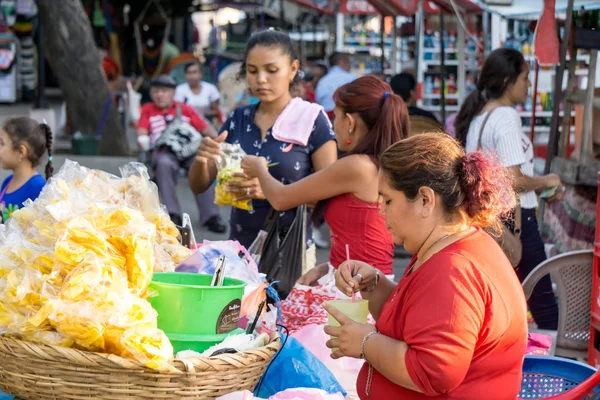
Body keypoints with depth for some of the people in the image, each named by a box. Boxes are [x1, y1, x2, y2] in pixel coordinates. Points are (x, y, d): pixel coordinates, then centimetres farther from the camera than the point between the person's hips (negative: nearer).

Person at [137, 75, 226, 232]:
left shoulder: (185, 110, 20)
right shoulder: (148, 110, 21)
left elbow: (205, 128, 13)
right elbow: (142, 133, 11)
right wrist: (143, 141, -14)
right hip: (164, 151, -1)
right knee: (163, 163, -38)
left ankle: (211, 216, -34)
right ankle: (172, 214, -40)